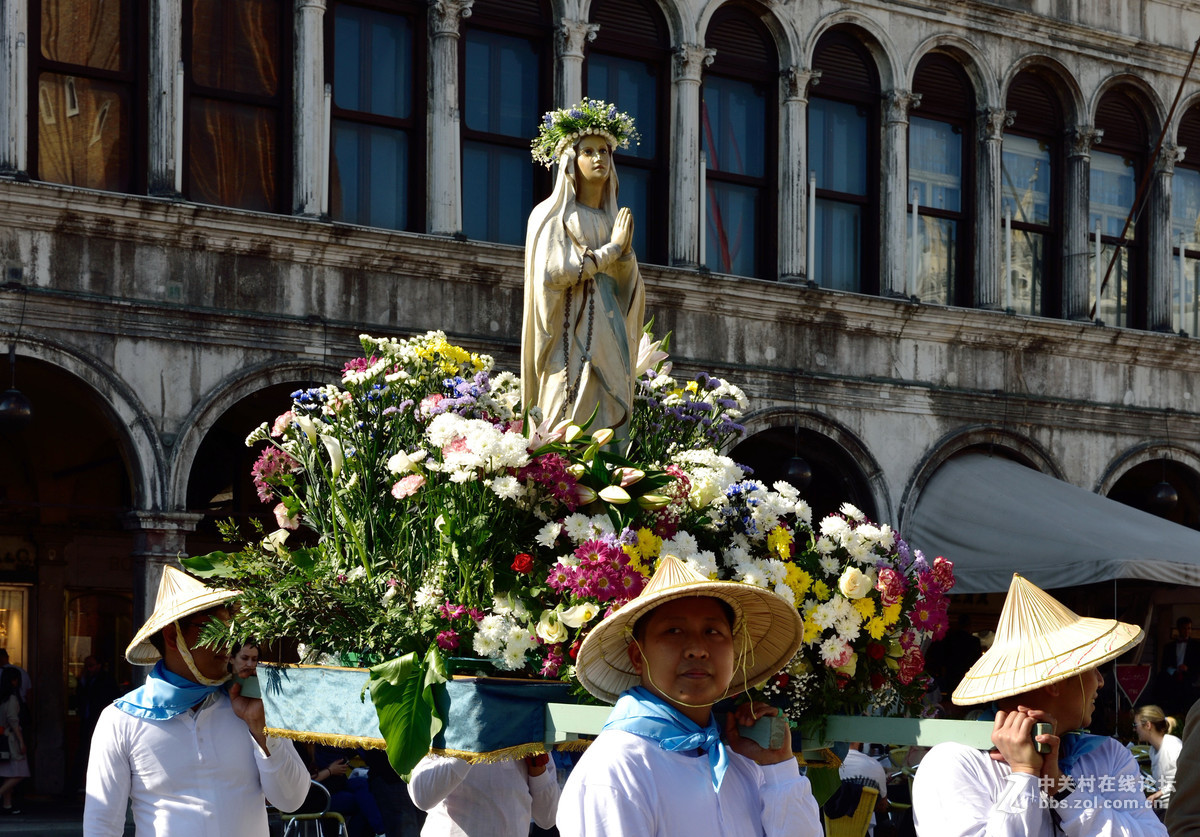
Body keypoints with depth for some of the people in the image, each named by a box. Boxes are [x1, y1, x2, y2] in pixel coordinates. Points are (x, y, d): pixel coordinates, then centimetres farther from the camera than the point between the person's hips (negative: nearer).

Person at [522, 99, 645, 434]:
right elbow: (551, 272, -14)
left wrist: (626, 251, -8)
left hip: (609, 340, 6)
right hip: (572, 340, -6)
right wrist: (611, 250, -6)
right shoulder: (552, 215, 2)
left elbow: (630, 287, 13)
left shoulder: (613, 219, 18)